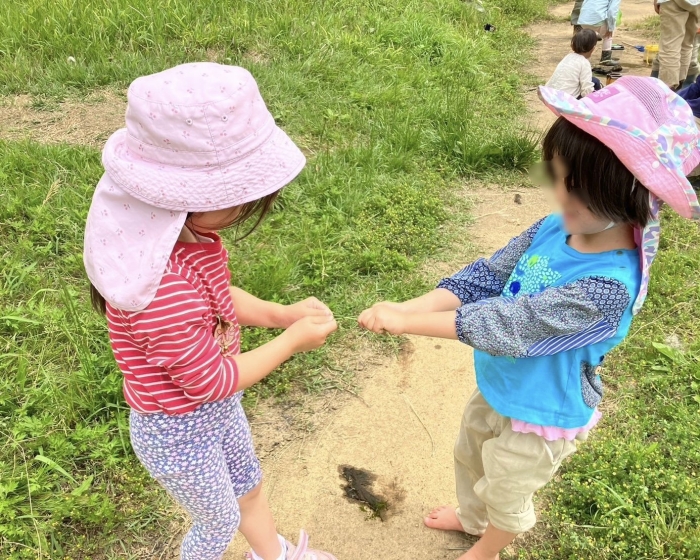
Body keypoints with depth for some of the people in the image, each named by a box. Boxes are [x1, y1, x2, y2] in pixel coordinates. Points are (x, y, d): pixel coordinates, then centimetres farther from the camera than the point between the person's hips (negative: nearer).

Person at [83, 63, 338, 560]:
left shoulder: (184, 231, -15)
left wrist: (282, 313, -10)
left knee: (248, 485, 32)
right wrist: (292, 341, -19)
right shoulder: (162, 291, -42)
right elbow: (212, 380, -27)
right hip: (179, 431, -8)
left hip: (218, 408, 8)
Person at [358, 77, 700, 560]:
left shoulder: (608, 285, -37)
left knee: (505, 492, 23)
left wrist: (406, 323, -30)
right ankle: (472, 518, 63)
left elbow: (507, 324, -36)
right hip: (499, 388, 7)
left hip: (543, 415, -6)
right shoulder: (556, 229, -16)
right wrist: (407, 307, -23)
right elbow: (486, 276, -11)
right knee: (469, 456, 32)